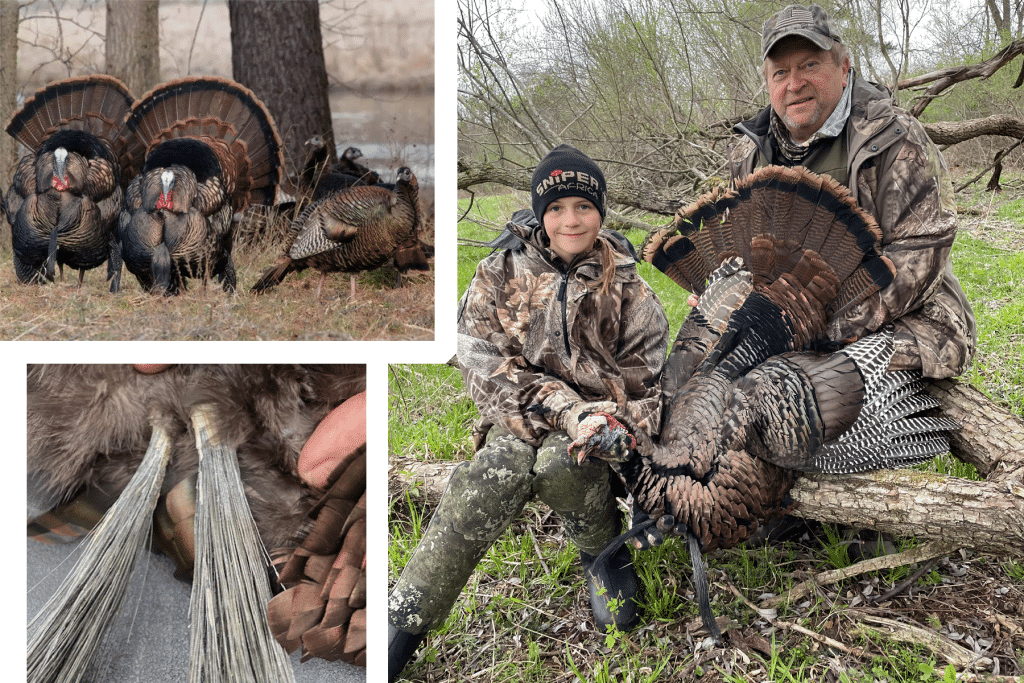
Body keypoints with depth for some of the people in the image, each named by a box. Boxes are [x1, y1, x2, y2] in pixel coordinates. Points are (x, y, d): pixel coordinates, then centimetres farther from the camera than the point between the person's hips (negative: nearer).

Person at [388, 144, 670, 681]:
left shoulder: (627, 290, 8)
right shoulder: (500, 276, 5)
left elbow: (646, 377, 7)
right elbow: (486, 365, -5)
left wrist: (621, 423, -16)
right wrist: (567, 410, -18)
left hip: (597, 422, 0)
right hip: (522, 418, 1)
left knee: (559, 461, -36)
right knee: (496, 474, -33)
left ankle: (604, 553, -4)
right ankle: (400, 623, -30)